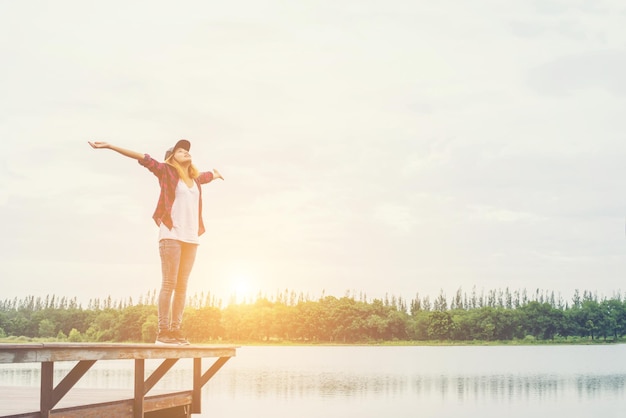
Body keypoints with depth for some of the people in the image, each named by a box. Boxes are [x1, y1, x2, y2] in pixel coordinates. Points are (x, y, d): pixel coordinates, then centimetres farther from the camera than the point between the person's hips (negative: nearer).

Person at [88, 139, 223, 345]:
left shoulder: (195, 178, 20)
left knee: (182, 285, 2)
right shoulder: (167, 172, 5)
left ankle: (175, 330, 4)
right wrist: (109, 146, -4)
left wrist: (215, 174, 67)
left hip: (190, 237, 6)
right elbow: (142, 158, -1)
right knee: (169, 284, -9)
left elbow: (208, 175, 44)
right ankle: (163, 331, -9)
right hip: (171, 235, -6)